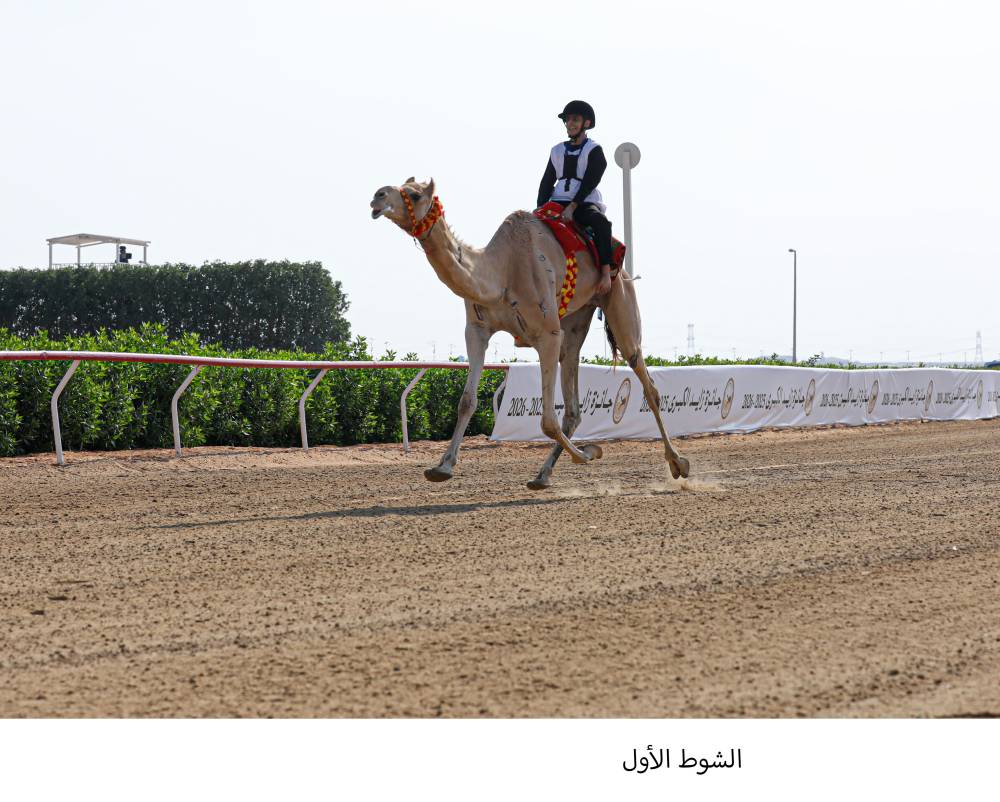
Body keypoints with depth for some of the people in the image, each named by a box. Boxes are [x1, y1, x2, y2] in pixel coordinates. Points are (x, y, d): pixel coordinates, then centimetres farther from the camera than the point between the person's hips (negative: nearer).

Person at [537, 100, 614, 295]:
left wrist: (572, 207, -21)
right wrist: (541, 208, -2)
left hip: (585, 203, -5)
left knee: (601, 222, -37)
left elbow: (590, 181, -9)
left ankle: (606, 272, -40)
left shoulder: (594, 150, 3)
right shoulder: (557, 151, 19)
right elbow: (547, 182, 15)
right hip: (558, 202, 5)